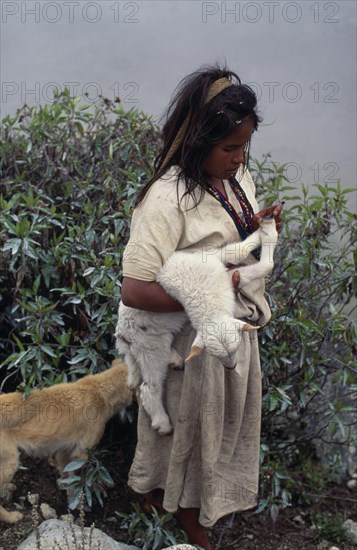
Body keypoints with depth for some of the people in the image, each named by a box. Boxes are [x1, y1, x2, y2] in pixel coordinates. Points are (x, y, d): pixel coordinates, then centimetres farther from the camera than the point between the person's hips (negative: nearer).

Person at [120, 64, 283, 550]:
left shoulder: (237, 175, -4)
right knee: (193, 423, 16)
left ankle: (213, 494, 55)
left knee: (229, 417, 27)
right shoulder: (167, 198, -29)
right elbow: (134, 291, -31)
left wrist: (260, 227, -8)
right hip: (196, 338, -7)